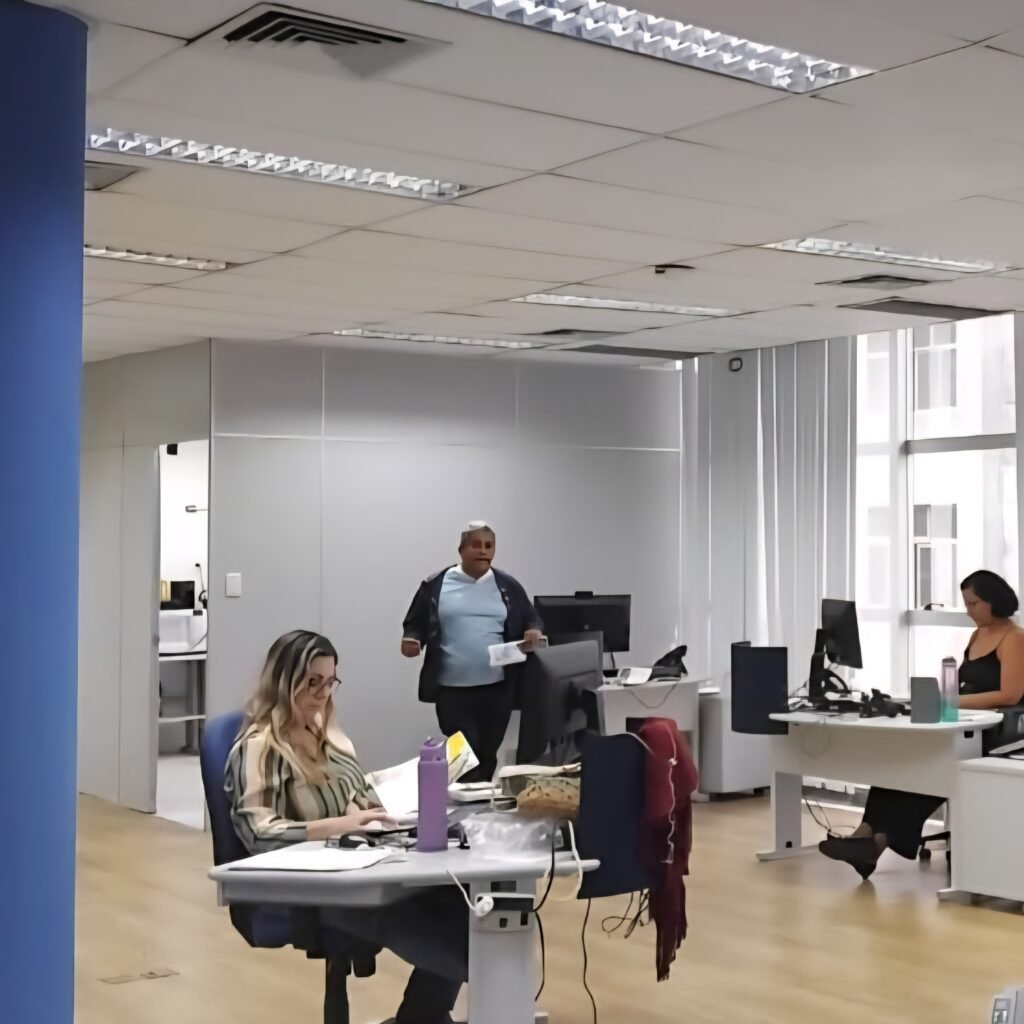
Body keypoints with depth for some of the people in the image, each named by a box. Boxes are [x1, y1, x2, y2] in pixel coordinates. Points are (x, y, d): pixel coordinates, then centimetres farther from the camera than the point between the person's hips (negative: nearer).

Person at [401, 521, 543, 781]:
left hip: (497, 688, 2)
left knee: (487, 756, 9)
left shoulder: (508, 586, 8)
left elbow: (531, 620, 13)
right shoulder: (436, 585, 3)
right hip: (452, 689, -2)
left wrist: (533, 633, -10)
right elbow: (415, 625, 8)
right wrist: (411, 640, -13)